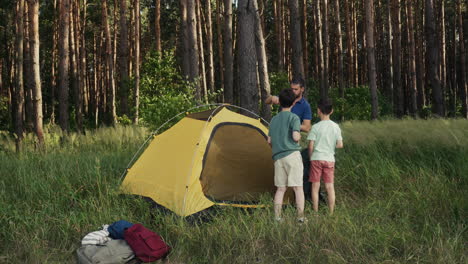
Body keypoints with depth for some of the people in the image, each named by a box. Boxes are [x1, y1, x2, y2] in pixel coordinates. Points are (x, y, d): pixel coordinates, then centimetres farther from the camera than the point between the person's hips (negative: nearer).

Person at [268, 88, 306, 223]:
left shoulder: (274, 119, 14)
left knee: (280, 188, 9)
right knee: (298, 187, -1)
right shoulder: (294, 117, -4)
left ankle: (277, 217, 5)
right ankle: (301, 217, -2)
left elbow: (269, 140, 17)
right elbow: (295, 136, -16)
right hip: (292, 155, -5)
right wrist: (299, 135, 6)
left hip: (278, 157, 5)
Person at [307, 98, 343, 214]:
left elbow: (311, 146, -9)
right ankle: (331, 212, 8)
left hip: (317, 158, -3)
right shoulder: (335, 127, 0)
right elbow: (340, 145, 1)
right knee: (330, 186, 7)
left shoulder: (316, 127, -9)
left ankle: (315, 212, 6)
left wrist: (310, 157, 7)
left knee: (315, 186, 4)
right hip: (330, 159, 3)